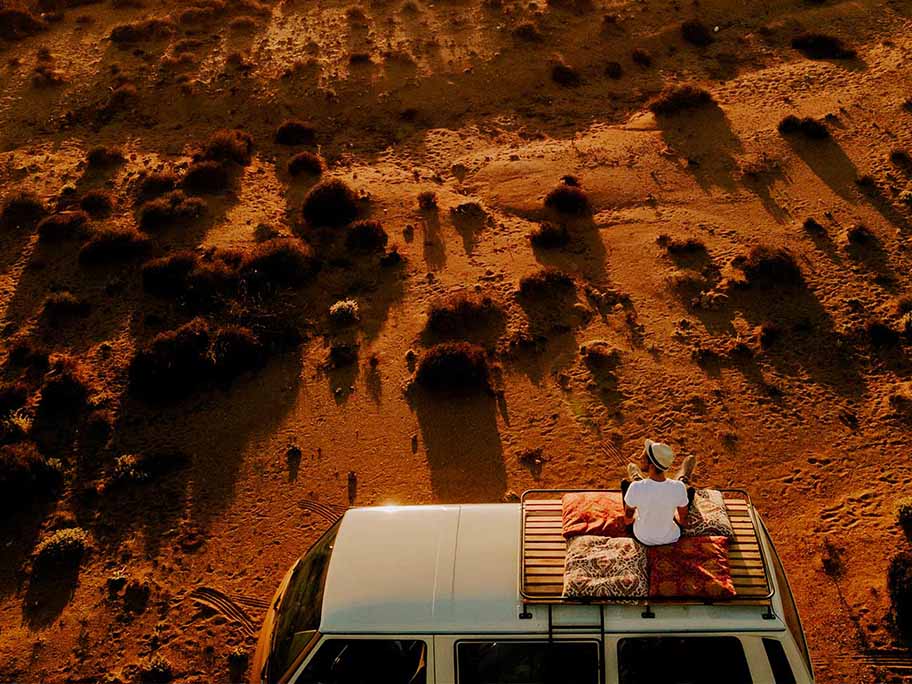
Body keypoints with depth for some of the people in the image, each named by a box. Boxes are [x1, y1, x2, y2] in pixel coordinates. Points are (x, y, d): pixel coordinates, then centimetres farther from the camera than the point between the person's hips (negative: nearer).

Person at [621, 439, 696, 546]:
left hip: (641, 538, 0)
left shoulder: (636, 488, -33)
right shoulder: (679, 488, -29)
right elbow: (682, 520, -11)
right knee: (690, 489, 19)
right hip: (671, 538, 1)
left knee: (625, 483, 16)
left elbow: (627, 520, -15)